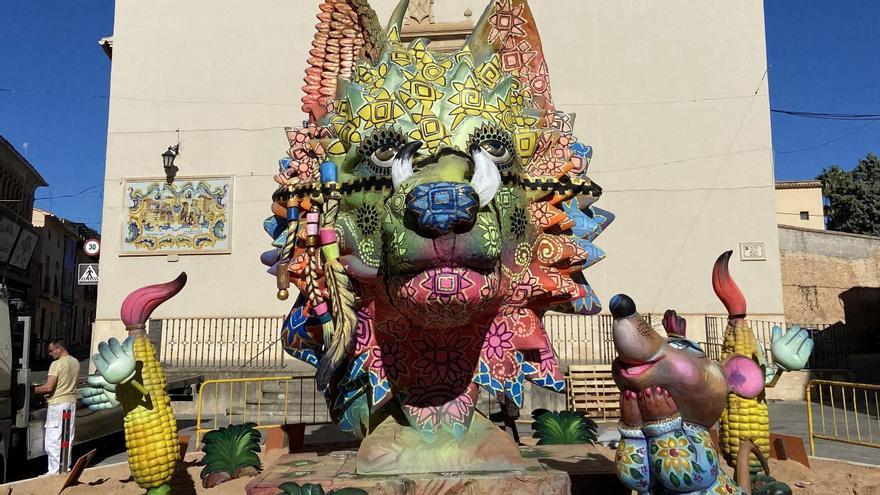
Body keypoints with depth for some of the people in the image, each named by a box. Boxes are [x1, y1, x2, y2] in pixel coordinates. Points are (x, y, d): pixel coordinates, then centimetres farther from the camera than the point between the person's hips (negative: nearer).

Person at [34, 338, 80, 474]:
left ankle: (54, 471, -2)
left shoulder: (57, 364, -15)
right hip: (71, 402, 8)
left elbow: (48, 387, -19)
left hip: (58, 404, -8)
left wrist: (33, 389, -4)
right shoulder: (75, 362, 10)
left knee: (52, 440, -3)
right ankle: (66, 467, 21)